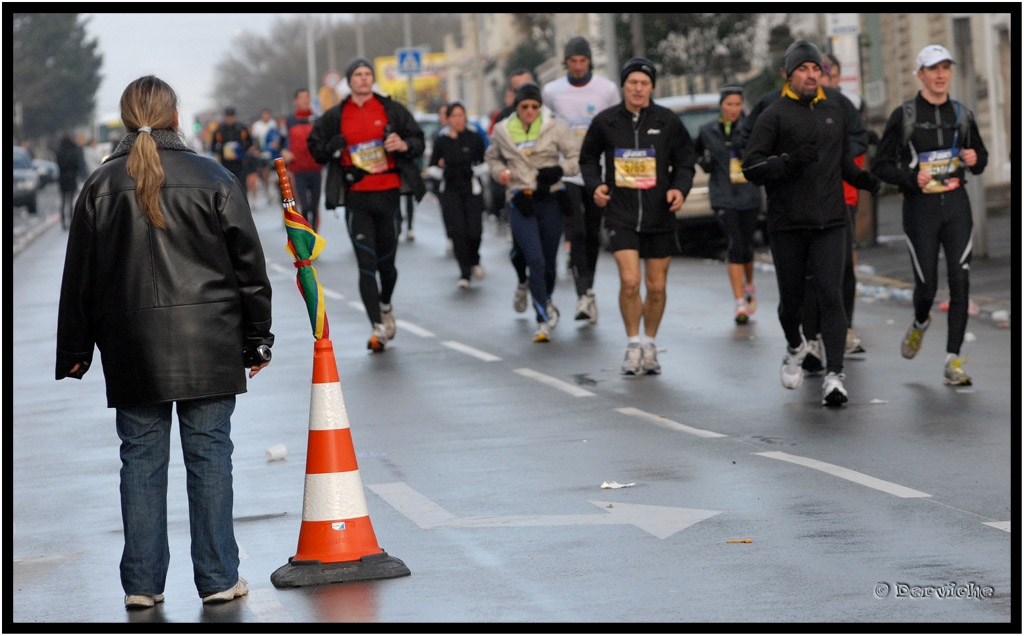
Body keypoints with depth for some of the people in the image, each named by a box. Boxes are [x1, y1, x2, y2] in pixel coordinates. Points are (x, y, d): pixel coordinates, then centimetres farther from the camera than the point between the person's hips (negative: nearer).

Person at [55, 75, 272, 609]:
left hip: (132, 349, 1)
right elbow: (249, 266, 1)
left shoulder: (100, 186, 2)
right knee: (209, 456, 4)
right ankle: (218, 579, 7)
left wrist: (75, 351, 14)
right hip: (208, 345, -1)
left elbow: (79, 275, 6)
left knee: (140, 458, 7)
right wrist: (257, 340, 10)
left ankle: (142, 583, 9)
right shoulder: (213, 179, -1)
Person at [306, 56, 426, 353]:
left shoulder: (392, 110, 6)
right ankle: (378, 328, -9)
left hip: (388, 193, 1)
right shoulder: (335, 116, 7)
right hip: (356, 198, 0)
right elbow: (315, 146, 14)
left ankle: (385, 306, 39)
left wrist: (404, 145, -14)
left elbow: (418, 141, 9)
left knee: (386, 261, 9)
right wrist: (334, 150, -7)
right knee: (366, 264, -8)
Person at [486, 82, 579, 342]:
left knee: (549, 262, 8)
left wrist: (559, 169, -17)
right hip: (519, 201, 0)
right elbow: (492, 157, 22)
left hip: (549, 199, 0)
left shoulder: (555, 127, 0)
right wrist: (499, 171, 1)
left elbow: (577, 157, 1)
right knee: (535, 260, -15)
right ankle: (545, 319, -10)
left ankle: (546, 302, 37)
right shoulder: (502, 131, 6)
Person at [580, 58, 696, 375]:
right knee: (629, 280, -15)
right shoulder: (605, 122, 2)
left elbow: (685, 160, 9)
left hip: (659, 216, 1)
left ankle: (650, 345, 25)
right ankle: (633, 345, 1)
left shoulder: (667, 121, 1)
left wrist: (680, 188, -9)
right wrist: (595, 185, -2)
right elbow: (588, 158, 16)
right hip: (621, 214, -1)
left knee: (657, 286, 6)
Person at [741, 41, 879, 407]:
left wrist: (863, 179, 6)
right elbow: (751, 168, -7)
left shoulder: (836, 112, 13)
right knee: (791, 299, 9)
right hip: (787, 225, -2)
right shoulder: (774, 115, -1)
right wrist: (789, 161, -23)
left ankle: (834, 376, -16)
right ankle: (795, 347, 41)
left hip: (830, 222, 2)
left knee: (831, 297, -12)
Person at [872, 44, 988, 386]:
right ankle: (920, 324, 36)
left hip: (956, 204, 3)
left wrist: (975, 159, -3)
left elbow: (981, 156, 21)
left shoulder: (961, 114, 10)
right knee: (926, 284, -1)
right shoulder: (904, 115, -2)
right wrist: (912, 178, -18)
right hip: (920, 207, -3)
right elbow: (881, 165, -2)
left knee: (960, 282, -7)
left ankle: (953, 362, -4)